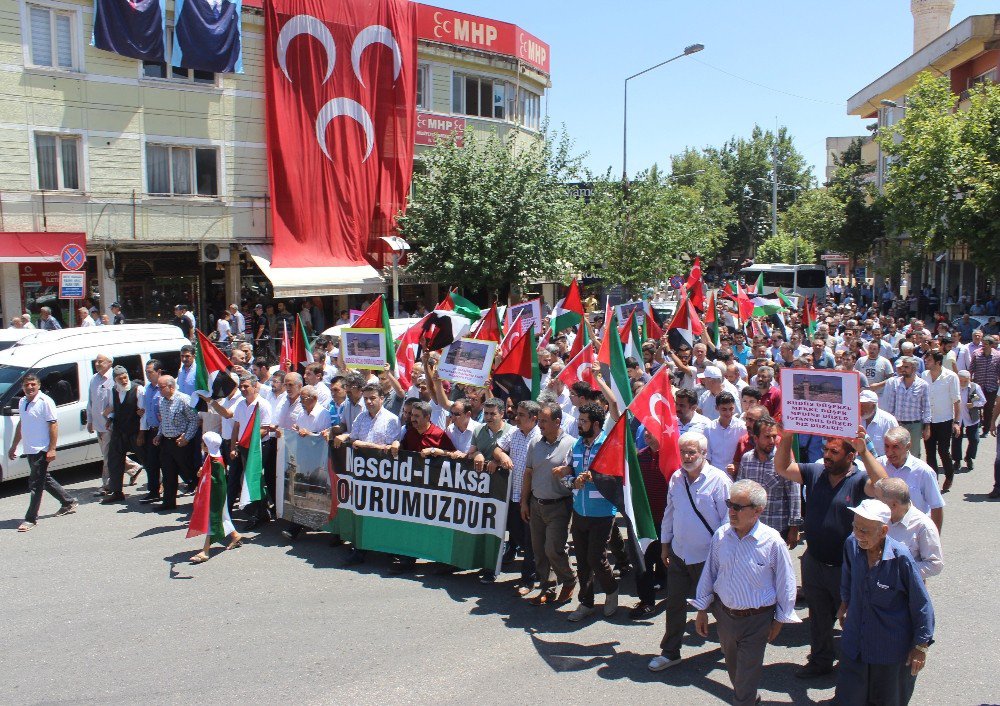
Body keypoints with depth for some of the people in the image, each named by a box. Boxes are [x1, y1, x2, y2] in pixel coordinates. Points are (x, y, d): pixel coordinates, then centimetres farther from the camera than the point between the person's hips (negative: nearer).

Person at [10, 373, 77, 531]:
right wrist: (13, 447, 23)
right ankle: (69, 502, 31)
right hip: (29, 450, 8)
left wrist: (52, 449, -20)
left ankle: (31, 518, 2)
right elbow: (21, 424, 21)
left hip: (41, 450, -8)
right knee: (44, 479, 17)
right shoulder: (22, 402, 10)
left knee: (35, 484, -5)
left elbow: (53, 425, -15)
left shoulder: (45, 401, -14)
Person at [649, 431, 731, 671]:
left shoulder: (719, 480, -15)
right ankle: (670, 652, 27)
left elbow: (728, 519, -13)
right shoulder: (676, 479, 3)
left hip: (707, 557, -5)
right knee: (674, 603, 13)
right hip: (678, 554, 5)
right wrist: (665, 545, 15)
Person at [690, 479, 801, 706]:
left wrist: (780, 619, 0)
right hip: (724, 614, 5)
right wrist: (702, 609, 9)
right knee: (732, 666, 24)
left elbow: (785, 583, -8)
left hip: (756, 619, -5)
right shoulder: (721, 535, -9)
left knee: (747, 676, 5)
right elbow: (709, 573, 4)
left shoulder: (772, 541, -20)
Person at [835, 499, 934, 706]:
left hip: (891, 649, -3)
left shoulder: (900, 557, -24)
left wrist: (921, 645, -7)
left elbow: (921, 604, -12)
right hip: (854, 642, 3)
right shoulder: (851, 544, -12)